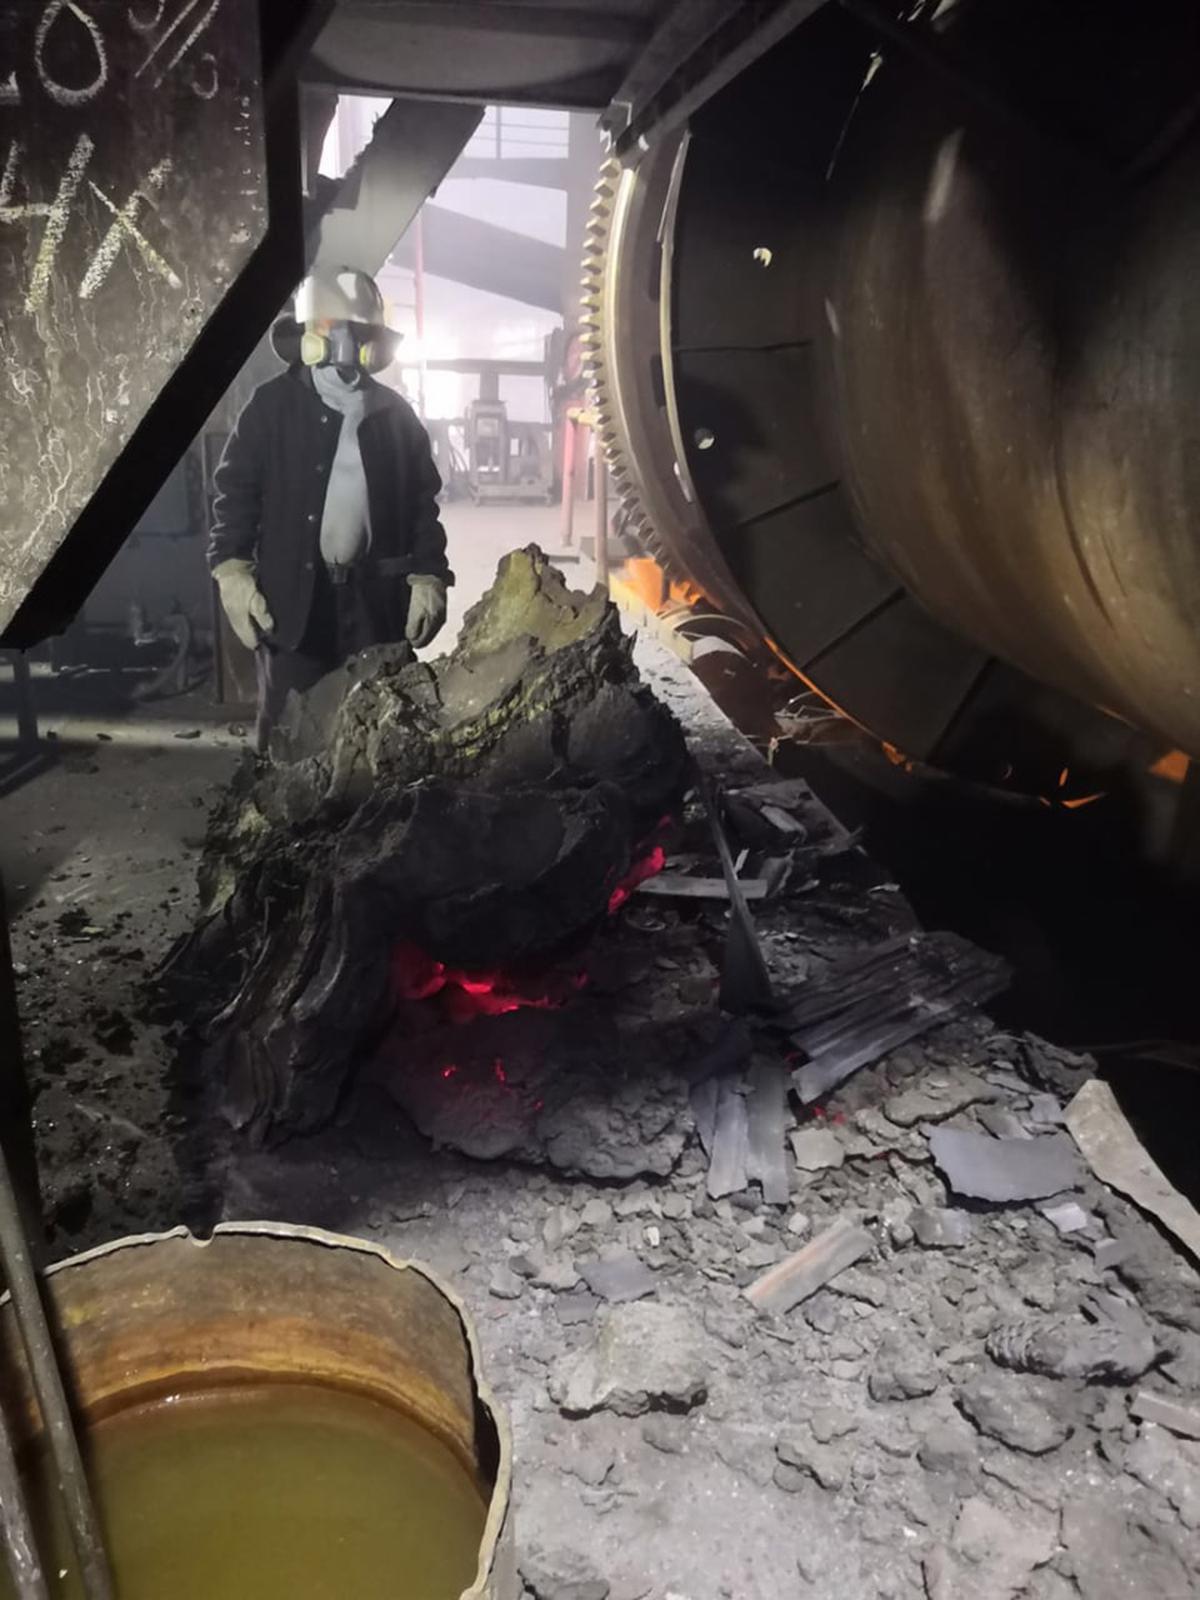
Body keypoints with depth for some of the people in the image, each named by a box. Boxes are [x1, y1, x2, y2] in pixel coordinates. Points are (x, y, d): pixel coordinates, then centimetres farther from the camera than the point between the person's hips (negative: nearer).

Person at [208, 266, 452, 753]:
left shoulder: (395, 413, 10)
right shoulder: (272, 405, 2)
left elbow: (423, 501, 9)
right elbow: (235, 489, 1)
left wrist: (428, 577, 0)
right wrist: (231, 571, -8)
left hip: (374, 594, 3)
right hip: (292, 592, -2)